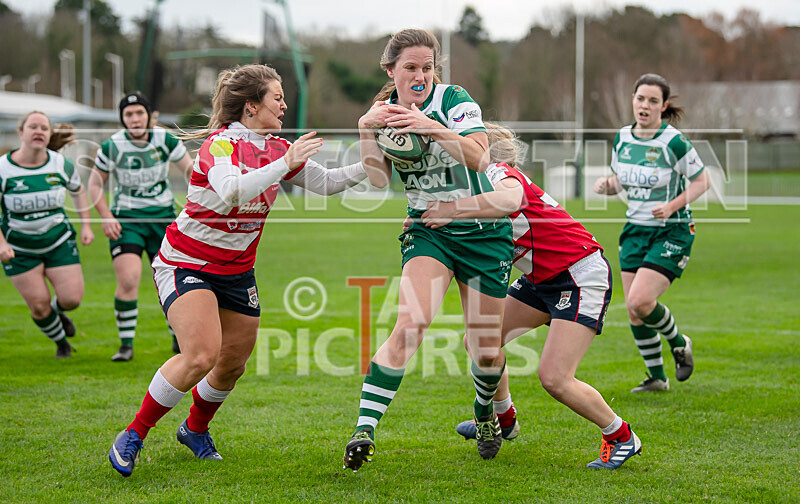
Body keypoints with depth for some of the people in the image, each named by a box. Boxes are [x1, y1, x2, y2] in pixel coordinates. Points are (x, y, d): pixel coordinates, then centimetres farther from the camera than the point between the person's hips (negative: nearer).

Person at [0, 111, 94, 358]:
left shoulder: (62, 165, -7)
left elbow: (78, 191, 13)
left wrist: (86, 225, 5)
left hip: (59, 242, 2)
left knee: (72, 298, -8)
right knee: (39, 306, -4)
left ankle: (58, 312, 32)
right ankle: (61, 342, 27)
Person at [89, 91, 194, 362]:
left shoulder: (165, 140, -7)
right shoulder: (112, 146, -9)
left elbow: (190, 169, 6)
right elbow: (95, 183, 3)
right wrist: (106, 217, -8)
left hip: (162, 217, 2)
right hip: (126, 219, -2)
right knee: (128, 280, -17)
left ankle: (179, 339, 24)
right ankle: (126, 344, -5)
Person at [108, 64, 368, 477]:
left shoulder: (276, 148, 3)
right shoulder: (220, 144, -19)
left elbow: (326, 182, 10)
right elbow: (232, 190, -38)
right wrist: (285, 164, -39)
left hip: (236, 270, 7)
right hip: (186, 264, -7)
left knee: (233, 365, 9)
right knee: (201, 355, -24)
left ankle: (195, 429, 38)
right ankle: (133, 435, -9)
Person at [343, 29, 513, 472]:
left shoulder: (453, 100, -11)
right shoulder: (385, 111, 2)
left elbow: (479, 157, -26)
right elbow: (379, 180, -8)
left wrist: (432, 127, -37)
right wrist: (366, 130, -21)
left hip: (483, 233, -1)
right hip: (428, 232, 1)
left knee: (485, 350, 3)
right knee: (411, 323, -25)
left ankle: (485, 415, 36)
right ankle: (363, 430, -26)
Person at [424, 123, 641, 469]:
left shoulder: (498, 172, -20)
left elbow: (509, 198, -45)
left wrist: (451, 210, -43)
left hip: (582, 277, -10)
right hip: (541, 280, 10)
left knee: (554, 378, -16)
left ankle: (621, 437, 4)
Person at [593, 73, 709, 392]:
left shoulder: (674, 142, -15)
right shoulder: (622, 139, 2)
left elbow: (701, 181, -6)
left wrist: (672, 206, -19)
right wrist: (605, 185, -6)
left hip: (671, 232, -6)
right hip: (635, 230, 6)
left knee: (640, 301, -19)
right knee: (633, 310, 3)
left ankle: (679, 343, 11)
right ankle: (657, 378, 20)